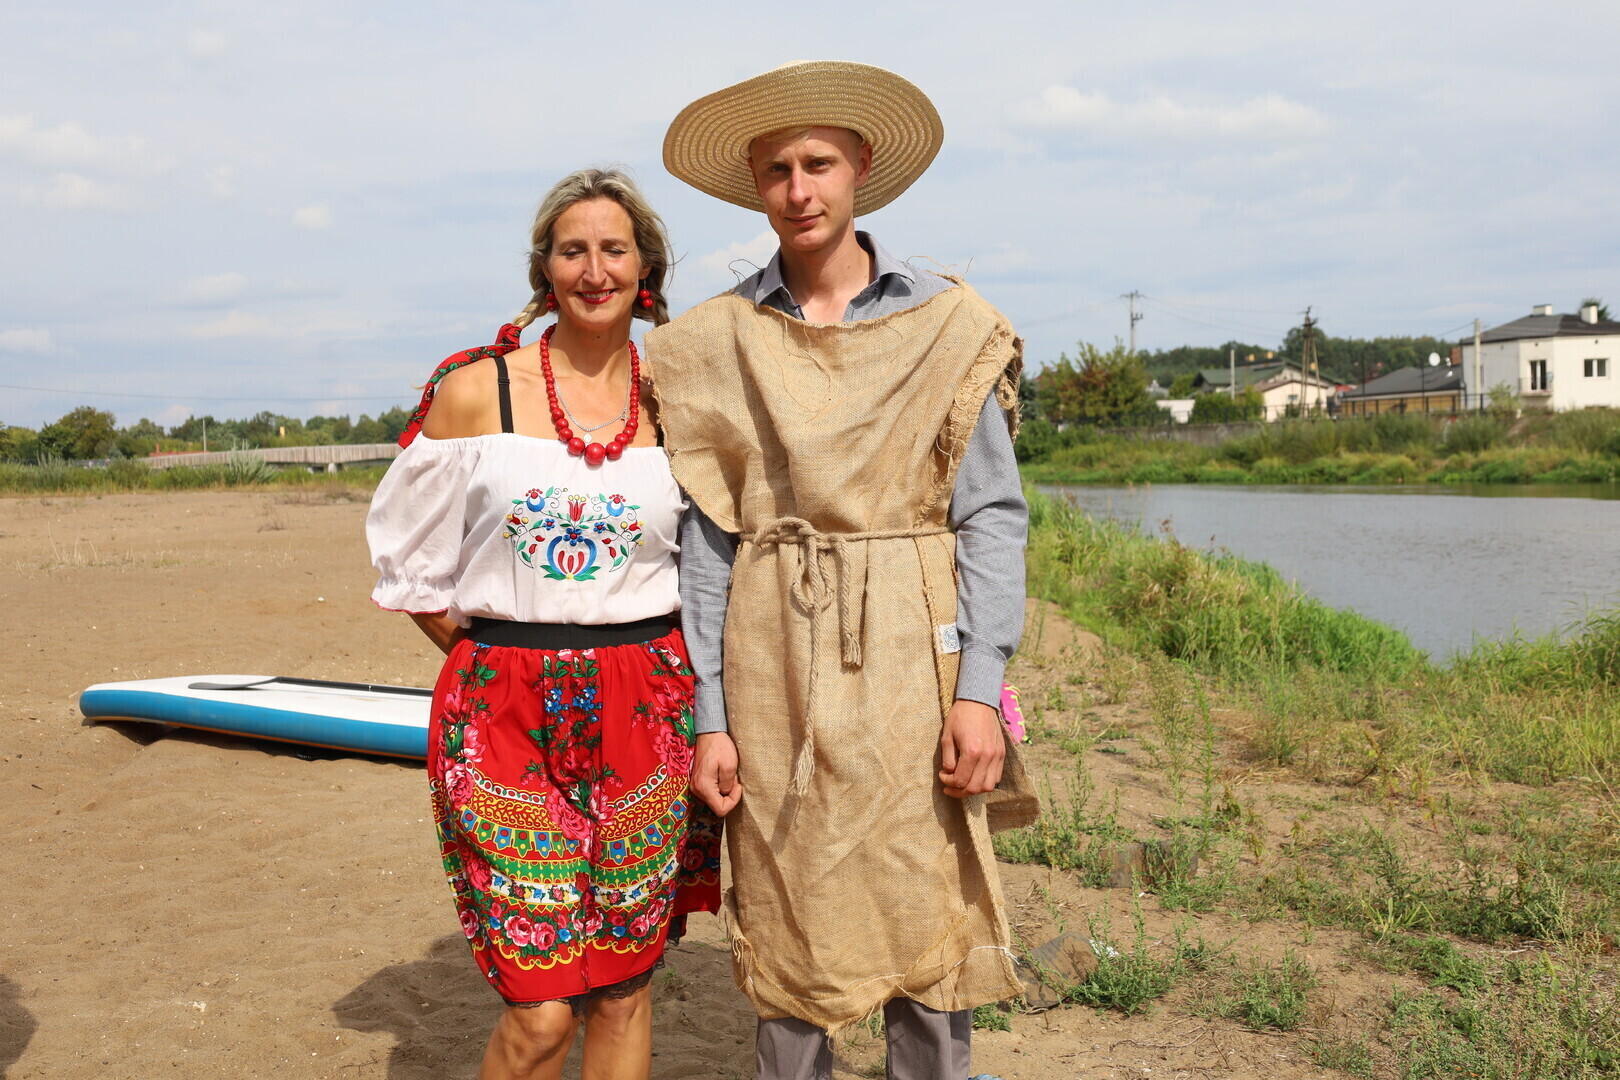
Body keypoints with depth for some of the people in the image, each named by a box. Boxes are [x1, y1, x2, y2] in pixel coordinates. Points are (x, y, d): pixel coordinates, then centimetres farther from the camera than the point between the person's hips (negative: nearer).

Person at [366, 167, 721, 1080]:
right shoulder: (474, 389, -1)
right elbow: (410, 561, 6)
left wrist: (641, 664, 8)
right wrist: (495, 658, 5)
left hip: (646, 718, 2)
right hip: (509, 718, -2)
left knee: (624, 988, 10)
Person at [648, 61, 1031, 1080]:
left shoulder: (947, 322, 1)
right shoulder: (718, 340, 5)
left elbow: (993, 514, -1)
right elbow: (709, 535, 4)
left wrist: (978, 689, -10)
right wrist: (710, 714, 0)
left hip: (907, 652, -1)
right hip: (773, 662, 1)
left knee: (928, 914, 4)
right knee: (786, 921, 9)